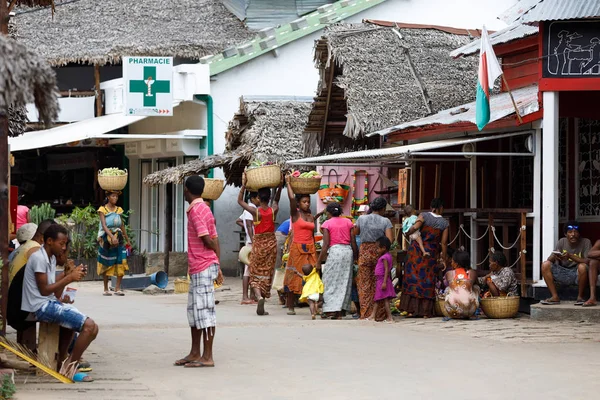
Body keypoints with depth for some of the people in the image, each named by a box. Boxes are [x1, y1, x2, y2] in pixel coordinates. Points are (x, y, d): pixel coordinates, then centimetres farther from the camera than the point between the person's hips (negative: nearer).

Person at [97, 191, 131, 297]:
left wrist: (127, 240, 19)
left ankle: (118, 288, -9)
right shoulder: (103, 210, -3)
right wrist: (112, 237, -28)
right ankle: (106, 289, 12)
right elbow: (104, 225, -15)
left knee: (121, 262, -11)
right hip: (106, 239, -3)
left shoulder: (119, 210, 11)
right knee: (106, 264, 2)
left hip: (118, 239, 3)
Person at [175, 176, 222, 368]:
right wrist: (218, 267, 14)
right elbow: (214, 240, 15)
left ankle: (207, 357, -4)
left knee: (204, 312, -7)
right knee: (194, 311, 15)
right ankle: (195, 354, 20)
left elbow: (207, 240, -18)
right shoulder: (203, 208, 16)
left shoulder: (196, 210, -13)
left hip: (203, 268, -10)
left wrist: (214, 259, 2)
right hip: (198, 269, 10)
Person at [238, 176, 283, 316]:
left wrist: (243, 185, -4)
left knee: (255, 274, 5)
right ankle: (261, 308, 10)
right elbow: (276, 200, 17)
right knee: (267, 273, 9)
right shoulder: (274, 210, -7)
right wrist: (280, 186, 10)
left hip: (258, 244, -3)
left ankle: (259, 296, -24)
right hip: (271, 244, 3)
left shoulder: (255, 211, -14)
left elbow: (240, 201, 0)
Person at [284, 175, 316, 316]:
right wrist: (288, 182, -6)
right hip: (297, 248, -4)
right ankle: (290, 307, 5)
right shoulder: (295, 214, -2)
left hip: (310, 249, 4)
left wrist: (314, 250, 16)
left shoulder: (311, 217, 13)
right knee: (294, 277, -1)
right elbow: (291, 198, -15)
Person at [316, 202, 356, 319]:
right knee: (345, 281, 7)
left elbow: (325, 245, -6)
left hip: (334, 250, -4)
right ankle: (340, 311, 5)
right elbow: (353, 242, 7)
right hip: (348, 251, 4)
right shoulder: (348, 222, 10)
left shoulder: (327, 224, 0)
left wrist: (319, 261, -3)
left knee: (331, 280, 1)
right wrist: (356, 257, 15)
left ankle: (331, 309, -9)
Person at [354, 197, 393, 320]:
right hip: (379, 253, -1)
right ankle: (379, 314, 8)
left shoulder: (362, 219, 0)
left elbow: (355, 232, 14)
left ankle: (366, 314, 2)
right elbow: (390, 240, -13)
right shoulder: (385, 221, -6)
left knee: (364, 284, 6)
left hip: (364, 253, 1)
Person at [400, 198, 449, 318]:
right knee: (428, 281, 7)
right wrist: (443, 257, 9)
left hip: (416, 249, 0)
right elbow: (444, 242, 0)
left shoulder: (424, 216, -4)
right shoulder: (444, 223, 0)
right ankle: (426, 311, 5)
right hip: (431, 253, 0)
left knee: (412, 277, 3)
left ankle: (410, 309, -2)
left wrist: (407, 233, 1)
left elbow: (415, 227, -19)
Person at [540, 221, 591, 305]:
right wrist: (554, 256, -31)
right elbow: (549, 260, -6)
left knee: (582, 267, -37)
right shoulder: (562, 242, 0)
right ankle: (555, 297, -16)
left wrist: (570, 256, -33)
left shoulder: (586, 242, -10)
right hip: (563, 273, 4)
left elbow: (587, 262, -22)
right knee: (545, 265, -17)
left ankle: (580, 297, -17)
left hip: (578, 274, -4)